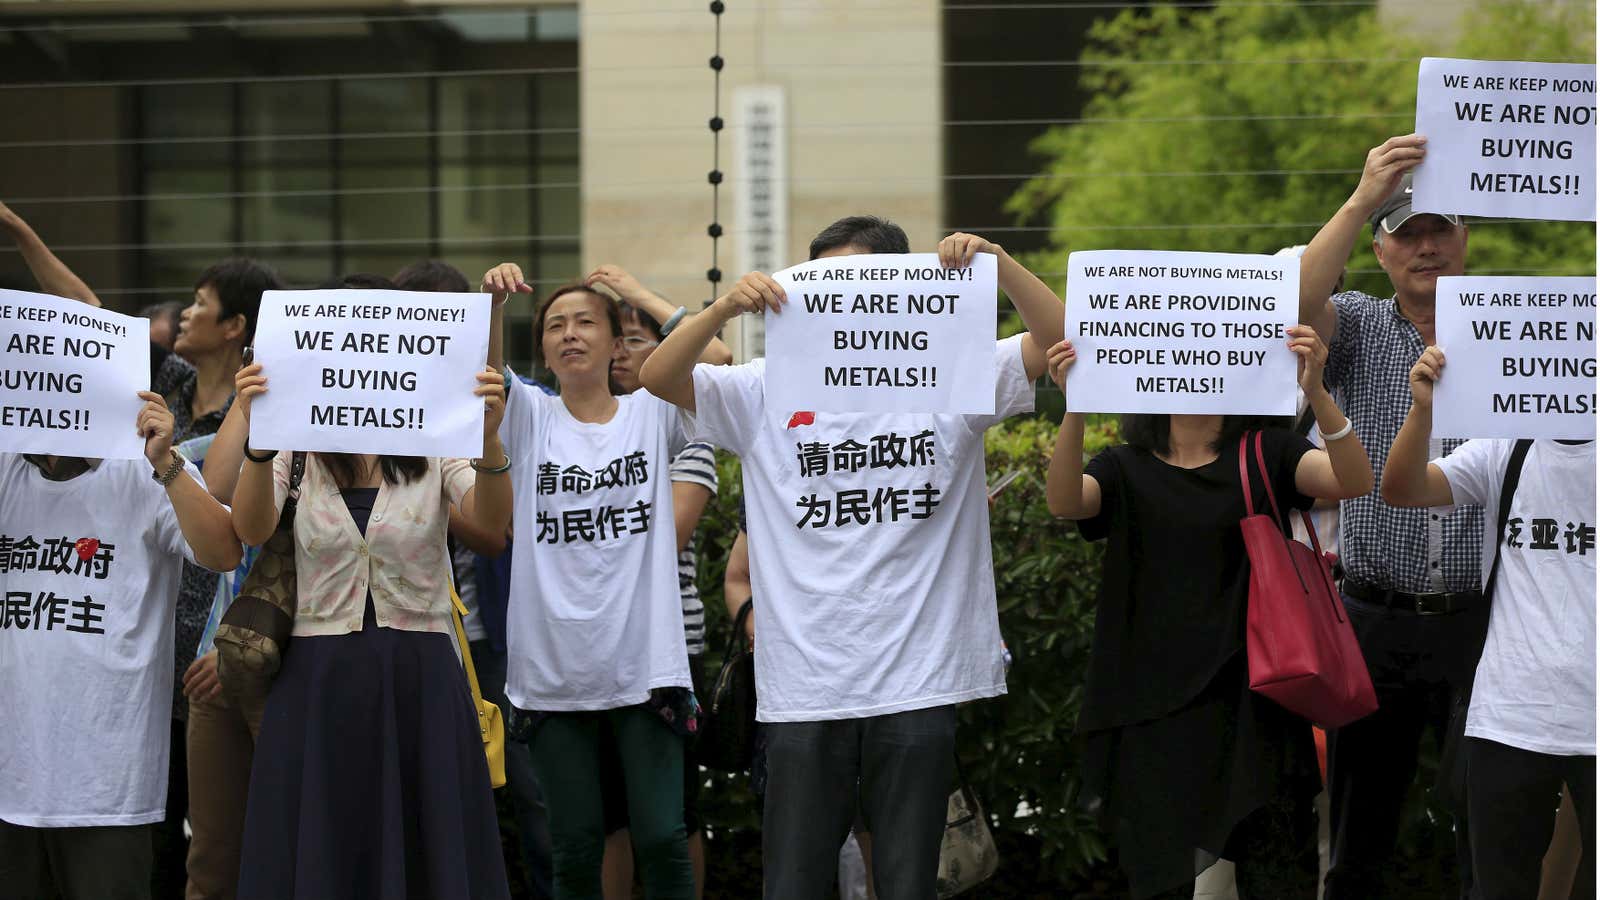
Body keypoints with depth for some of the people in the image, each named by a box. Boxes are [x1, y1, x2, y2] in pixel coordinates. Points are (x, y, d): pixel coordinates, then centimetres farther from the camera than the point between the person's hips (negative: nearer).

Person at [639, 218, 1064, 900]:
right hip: (803, 686, 1)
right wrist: (725, 308, -20)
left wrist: (995, 261, -18)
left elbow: (1058, 340, -4)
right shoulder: (771, 391, 5)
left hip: (919, 685, 0)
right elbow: (658, 378, -3)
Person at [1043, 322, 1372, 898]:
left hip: (1250, 707, -1)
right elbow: (1064, 501, -14)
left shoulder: (1266, 454, 5)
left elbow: (1353, 481, -12)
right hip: (1151, 714, 1)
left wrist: (1315, 391, -30)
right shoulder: (1126, 469, 7)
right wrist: (1076, 407, -31)